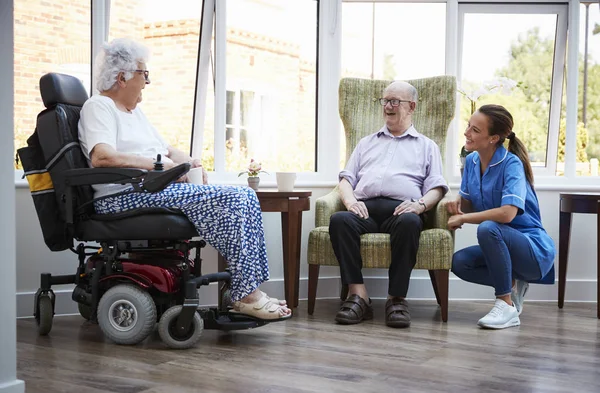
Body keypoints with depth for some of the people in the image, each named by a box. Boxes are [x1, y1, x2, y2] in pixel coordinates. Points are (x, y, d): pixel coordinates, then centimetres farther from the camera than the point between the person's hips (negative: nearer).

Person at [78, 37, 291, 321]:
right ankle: (245, 295, -21)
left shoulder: (134, 110, 28)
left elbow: (166, 150, 31)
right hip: (126, 197, -10)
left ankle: (250, 290, -13)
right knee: (230, 200, -25)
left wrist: (191, 163, 8)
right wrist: (161, 164, -19)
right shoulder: (98, 107, -2)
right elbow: (101, 157, -21)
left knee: (245, 197, -8)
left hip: (159, 189, 10)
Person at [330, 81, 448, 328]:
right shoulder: (367, 143, 34)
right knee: (339, 220, -34)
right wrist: (350, 200, -1)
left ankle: (397, 298, -33)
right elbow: (346, 178, 23)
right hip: (365, 207, 2)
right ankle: (358, 295, -35)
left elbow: (436, 187, 12)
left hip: (401, 208, -2)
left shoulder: (427, 146, 26)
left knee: (409, 222, -40)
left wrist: (420, 204, -10)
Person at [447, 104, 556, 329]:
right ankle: (512, 284, 7)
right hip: (502, 244, 7)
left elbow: (507, 213, -33)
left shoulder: (511, 164, -19)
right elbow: (468, 204, 14)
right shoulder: (471, 160, 3)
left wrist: (462, 218, -23)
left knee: (488, 228, -34)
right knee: (459, 262, -17)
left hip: (534, 250, -7)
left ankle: (507, 305, -22)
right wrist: (457, 203, -10)